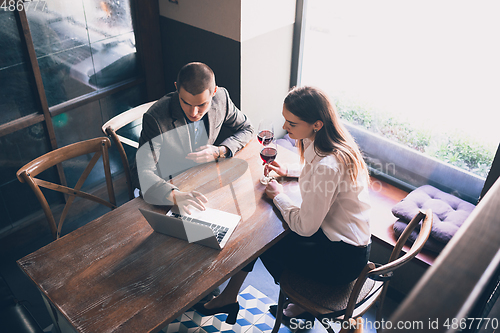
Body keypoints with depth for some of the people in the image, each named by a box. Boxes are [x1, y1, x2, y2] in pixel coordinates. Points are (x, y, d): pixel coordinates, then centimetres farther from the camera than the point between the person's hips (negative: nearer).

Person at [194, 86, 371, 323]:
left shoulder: (328, 165, -32)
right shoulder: (327, 143, -3)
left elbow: (305, 226, -25)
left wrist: (278, 196, -10)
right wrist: (289, 170, 9)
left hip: (343, 258, -9)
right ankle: (229, 297, 22)